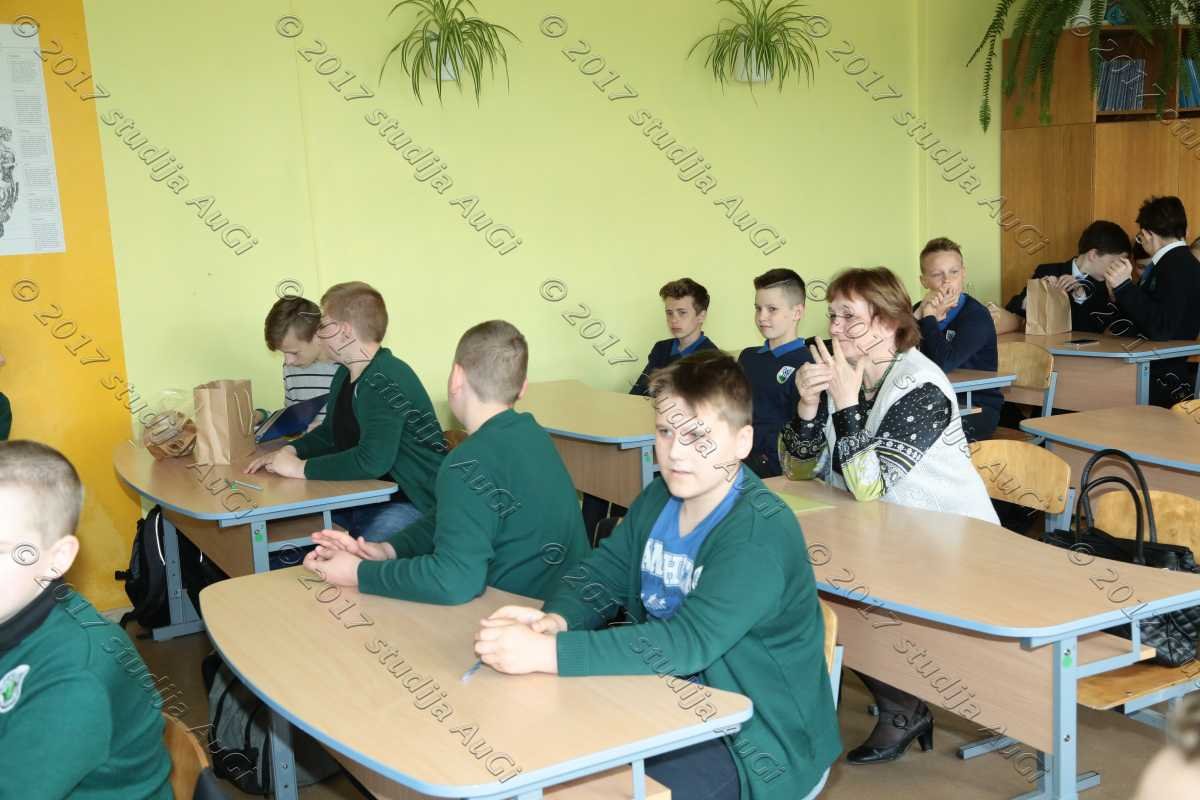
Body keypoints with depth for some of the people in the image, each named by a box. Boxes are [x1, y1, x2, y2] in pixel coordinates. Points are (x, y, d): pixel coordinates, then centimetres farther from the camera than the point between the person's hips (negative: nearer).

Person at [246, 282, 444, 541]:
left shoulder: (386, 382, -21)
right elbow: (331, 433, 23)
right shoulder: (346, 374, 10)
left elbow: (372, 461, -30)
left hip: (412, 501, -9)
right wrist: (290, 451, 4)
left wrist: (301, 467, -19)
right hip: (365, 497, 10)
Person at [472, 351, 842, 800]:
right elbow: (603, 572, 3)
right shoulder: (660, 498, 1)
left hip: (758, 739, -7)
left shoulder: (760, 532, -25)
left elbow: (687, 642, -33)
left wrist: (545, 652, -40)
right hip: (674, 704, 7)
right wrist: (555, 619, -21)